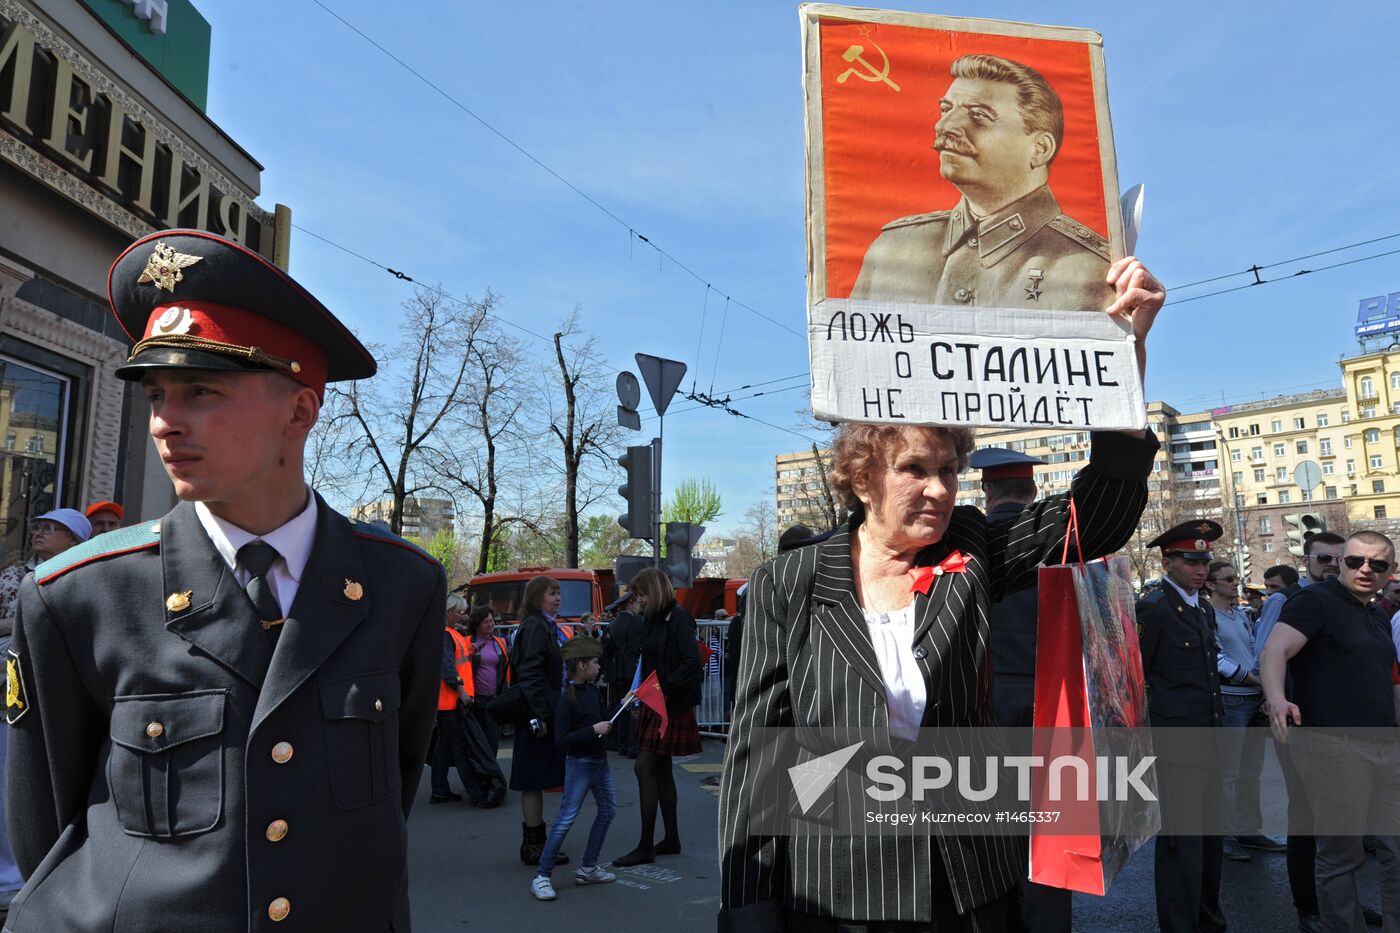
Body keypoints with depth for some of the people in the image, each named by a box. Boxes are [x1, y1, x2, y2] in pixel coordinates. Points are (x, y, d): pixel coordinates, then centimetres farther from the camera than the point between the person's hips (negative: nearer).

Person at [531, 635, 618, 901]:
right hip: (580, 764, -9)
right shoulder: (568, 699, -19)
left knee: (608, 810, 14)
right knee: (566, 818, -7)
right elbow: (561, 739, -23)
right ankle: (542, 876, 2)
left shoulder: (593, 690, 5)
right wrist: (593, 730, -24)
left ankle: (588, 868, 25)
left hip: (600, 761, 9)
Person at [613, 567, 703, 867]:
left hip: (671, 705, -9)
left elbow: (691, 660, -23)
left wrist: (665, 690, -23)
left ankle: (646, 847, 0)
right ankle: (671, 838, 25)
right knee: (661, 770, 14)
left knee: (644, 768, -8)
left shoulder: (679, 618, -14)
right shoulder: (655, 619, 12)